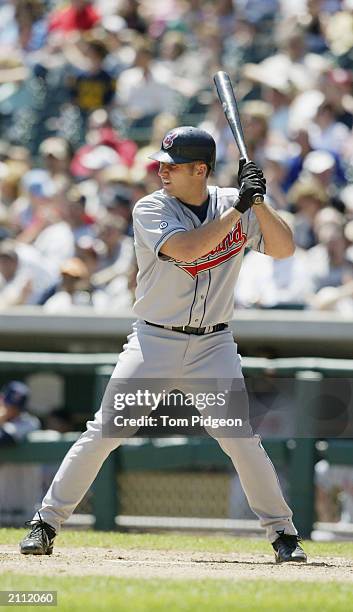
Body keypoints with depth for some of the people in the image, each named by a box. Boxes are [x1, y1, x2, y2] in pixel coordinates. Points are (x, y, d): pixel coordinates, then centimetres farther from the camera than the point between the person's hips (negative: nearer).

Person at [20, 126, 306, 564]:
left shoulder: (233, 205, 2)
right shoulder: (150, 210, -8)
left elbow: (283, 249, -1)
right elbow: (186, 249, -24)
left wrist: (258, 203, -15)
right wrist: (239, 207, -23)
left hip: (213, 346, 1)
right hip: (154, 342, -1)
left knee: (242, 440, -9)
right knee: (104, 432, -6)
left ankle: (282, 532, 5)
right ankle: (47, 521, 3)